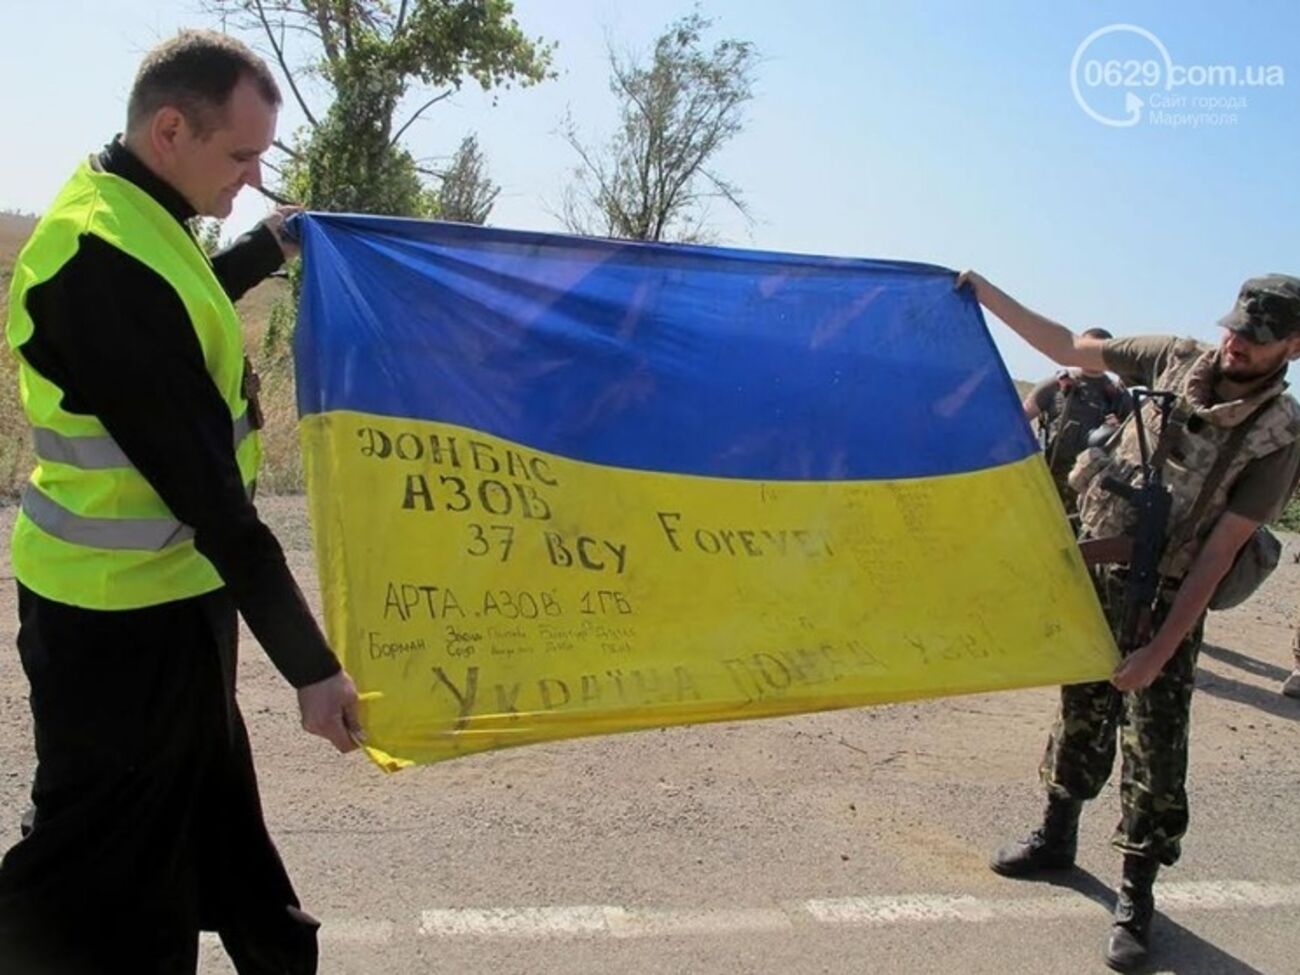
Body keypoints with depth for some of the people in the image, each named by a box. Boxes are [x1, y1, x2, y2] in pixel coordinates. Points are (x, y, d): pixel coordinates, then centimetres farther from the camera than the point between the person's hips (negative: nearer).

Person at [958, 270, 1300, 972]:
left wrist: (1159, 650, -20)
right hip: (1091, 576, 4)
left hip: (1164, 601, -4)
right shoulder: (1178, 360, -3)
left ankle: (1136, 894, 16)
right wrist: (987, 295, 3)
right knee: (1081, 717, 18)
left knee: (1154, 750, 0)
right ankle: (1056, 838, 37)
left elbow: (1217, 554, -17)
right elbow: (1069, 348, 7)